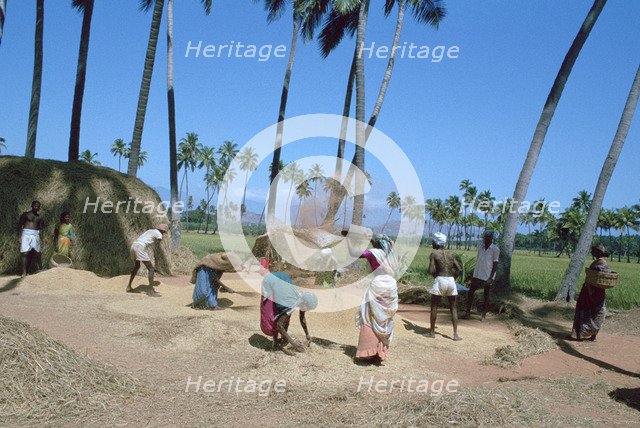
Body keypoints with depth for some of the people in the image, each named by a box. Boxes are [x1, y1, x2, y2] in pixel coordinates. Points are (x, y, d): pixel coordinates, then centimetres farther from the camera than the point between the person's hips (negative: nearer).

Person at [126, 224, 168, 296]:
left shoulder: (150, 231, 27)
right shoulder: (159, 234, 1)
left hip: (133, 246, 9)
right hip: (140, 248, -9)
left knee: (136, 267, 30)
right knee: (151, 269, -3)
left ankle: (129, 287, 34)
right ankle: (150, 291, -6)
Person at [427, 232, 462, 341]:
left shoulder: (434, 254, -3)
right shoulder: (450, 254, 12)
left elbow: (431, 270, -11)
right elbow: (459, 269, 7)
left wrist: (435, 275, 8)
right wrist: (453, 278, 14)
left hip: (440, 280, -4)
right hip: (451, 281, 4)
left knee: (434, 307, 8)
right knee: (453, 308, 10)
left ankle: (432, 332, 13)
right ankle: (455, 334, 6)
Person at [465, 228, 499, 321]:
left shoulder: (495, 249, -8)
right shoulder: (480, 247, 7)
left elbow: (495, 264, -10)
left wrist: (491, 277, -16)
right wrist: (474, 273, 14)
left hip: (487, 276, -5)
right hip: (477, 275, 5)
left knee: (486, 296, 6)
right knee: (470, 292, 1)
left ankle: (483, 315, 14)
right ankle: (468, 313, 10)